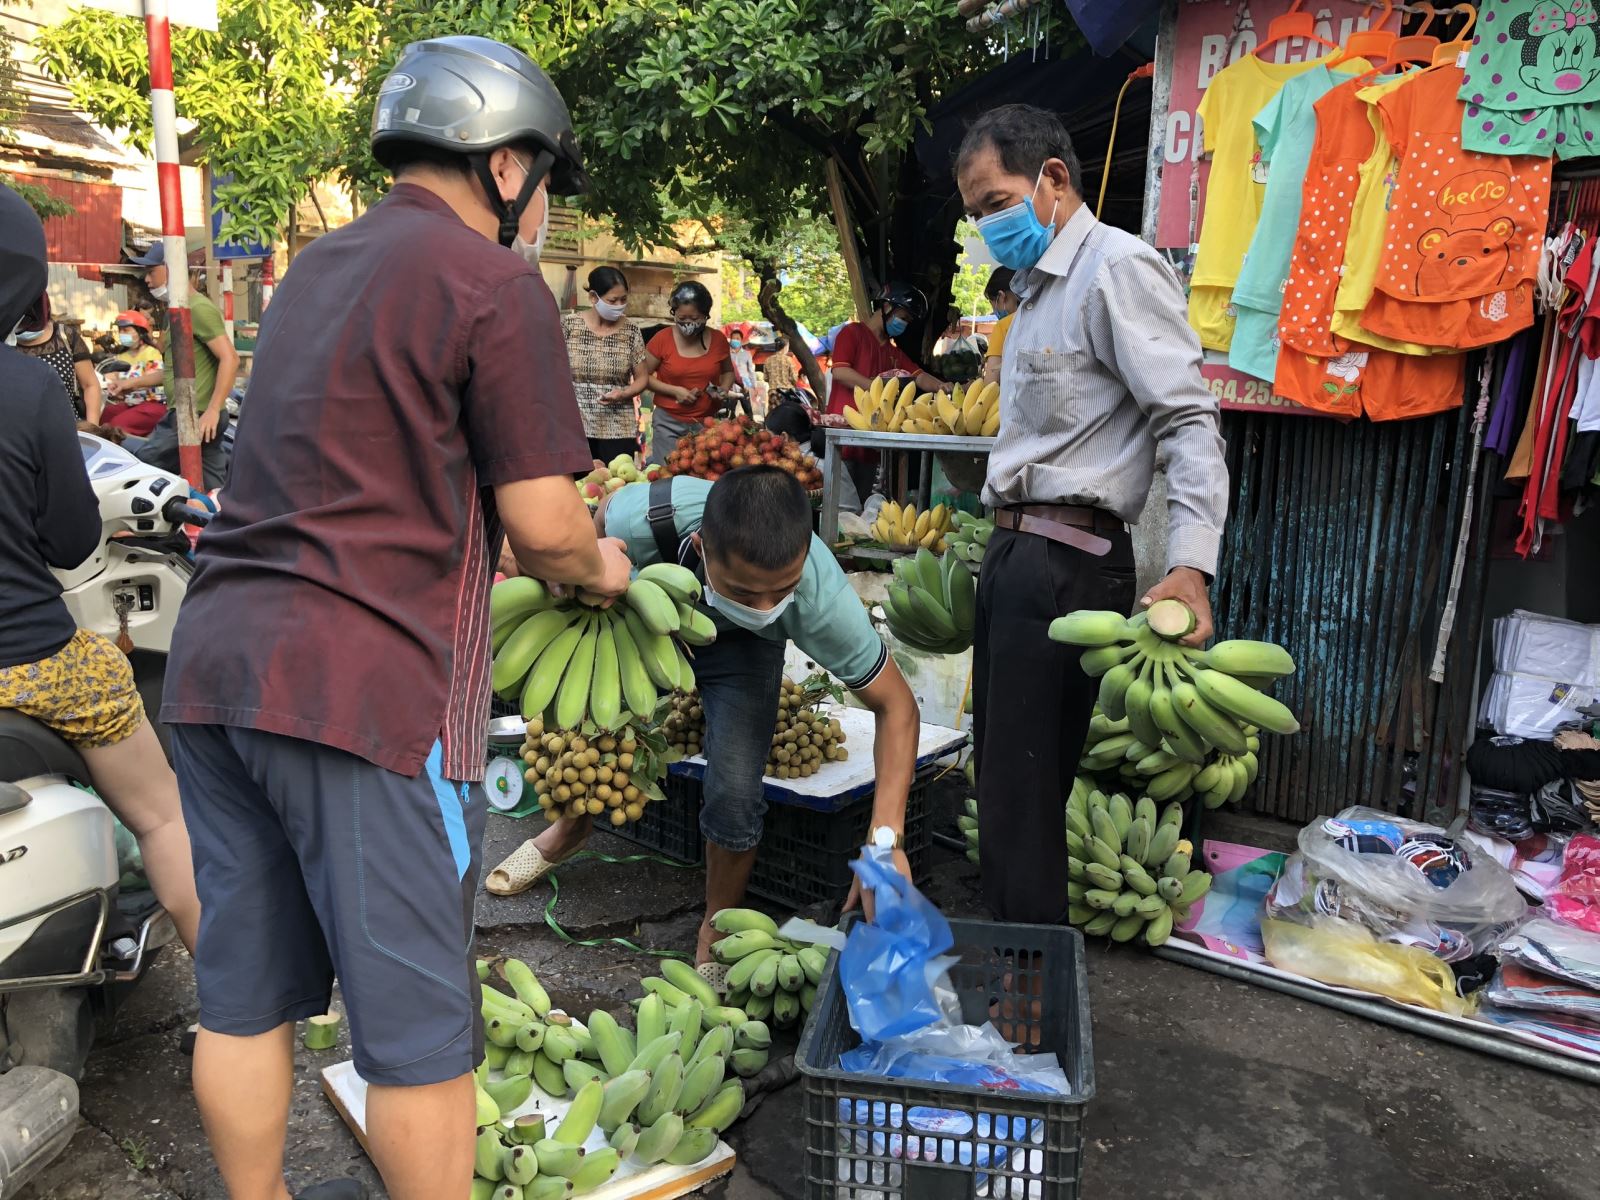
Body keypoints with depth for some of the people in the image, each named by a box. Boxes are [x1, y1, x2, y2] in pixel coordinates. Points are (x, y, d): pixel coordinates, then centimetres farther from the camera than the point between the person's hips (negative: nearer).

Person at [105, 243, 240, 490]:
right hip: (184, 414, 9)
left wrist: (213, 409, -24)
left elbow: (230, 359, -20)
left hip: (195, 415, -9)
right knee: (215, 490, 7)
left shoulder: (198, 308, -10)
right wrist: (134, 382, 21)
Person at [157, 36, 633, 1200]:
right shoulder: (496, 284, -6)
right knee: (417, 1019, 6)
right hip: (362, 686, -8)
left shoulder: (317, 267, 18)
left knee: (246, 992, 18)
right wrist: (601, 568, 12)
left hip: (219, 662, 8)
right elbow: (542, 525, -9)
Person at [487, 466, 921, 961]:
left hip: (740, 643, -1)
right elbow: (605, 510, -15)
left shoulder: (823, 600, -43)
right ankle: (570, 828, 38)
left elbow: (896, 704, -30)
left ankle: (717, 932, 13)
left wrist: (888, 837, -38)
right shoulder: (646, 517, -42)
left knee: (735, 790, -17)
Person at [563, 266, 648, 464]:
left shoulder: (631, 331, 2)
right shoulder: (569, 325, -1)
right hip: (574, 427, -1)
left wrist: (623, 394, -12)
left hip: (618, 430, 1)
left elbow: (642, 377, 8)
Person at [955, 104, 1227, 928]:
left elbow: (1189, 421, -17)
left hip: (1066, 561, -10)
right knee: (1000, 771, 15)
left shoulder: (1117, 267, -8)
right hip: (1014, 551, 10)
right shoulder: (1038, 285, 22)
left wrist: (1191, 564, -28)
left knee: (1024, 787, -6)